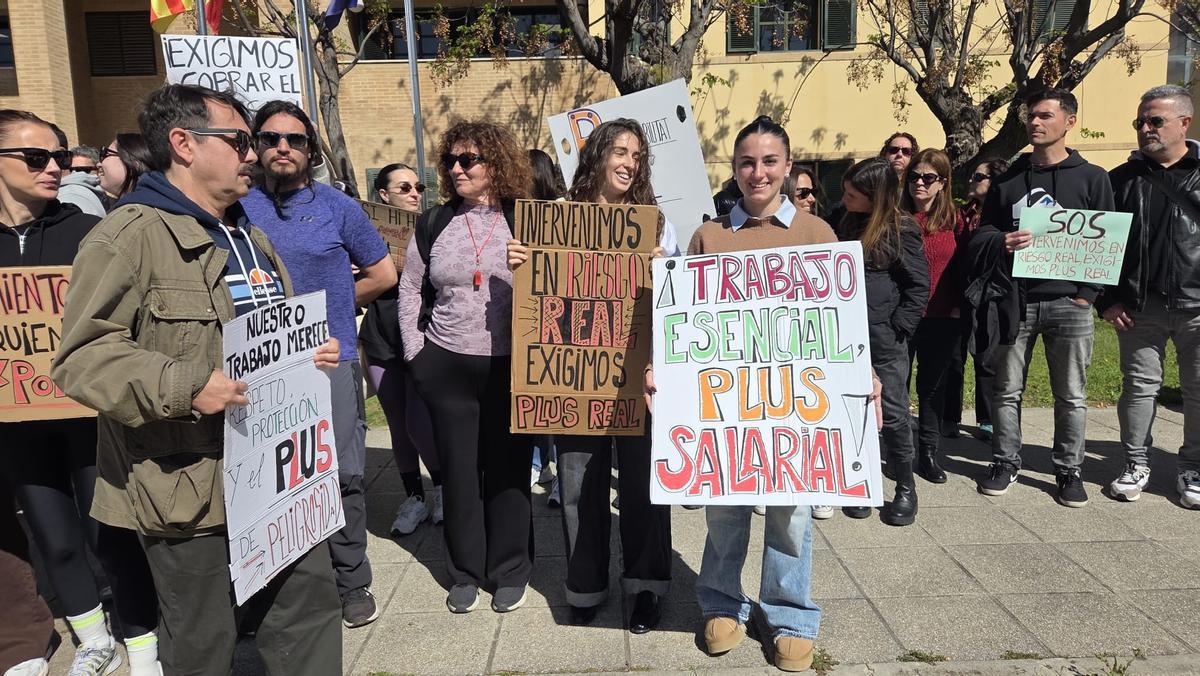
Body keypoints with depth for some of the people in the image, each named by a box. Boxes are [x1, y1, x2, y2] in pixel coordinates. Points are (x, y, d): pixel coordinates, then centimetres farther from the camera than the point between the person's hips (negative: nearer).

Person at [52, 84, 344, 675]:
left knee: (311, 604, 12)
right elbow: (83, 355, -17)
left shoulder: (249, 236, 16)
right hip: (191, 488, -7)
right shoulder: (130, 234, -11)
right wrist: (184, 385, -27)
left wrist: (312, 352, 6)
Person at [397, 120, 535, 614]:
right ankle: (465, 571, 26)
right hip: (446, 368, 2)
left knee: (508, 468, 7)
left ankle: (510, 571, 24)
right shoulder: (433, 223, 6)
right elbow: (410, 290, 12)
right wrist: (415, 352, 5)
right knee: (458, 469, 9)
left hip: (510, 368, -2)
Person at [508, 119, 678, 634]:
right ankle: (586, 585, 26)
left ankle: (645, 585, 24)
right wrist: (518, 266, -11)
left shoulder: (656, 220, 7)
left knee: (642, 479, 6)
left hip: (639, 372, 0)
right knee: (580, 482, 8)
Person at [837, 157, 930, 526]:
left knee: (892, 413, 1)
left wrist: (898, 328, -12)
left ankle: (906, 487, 16)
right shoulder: (848, 223, 10)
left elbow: (919, 286, -7)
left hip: (884, 337, -5)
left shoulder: (900, 230, -8)